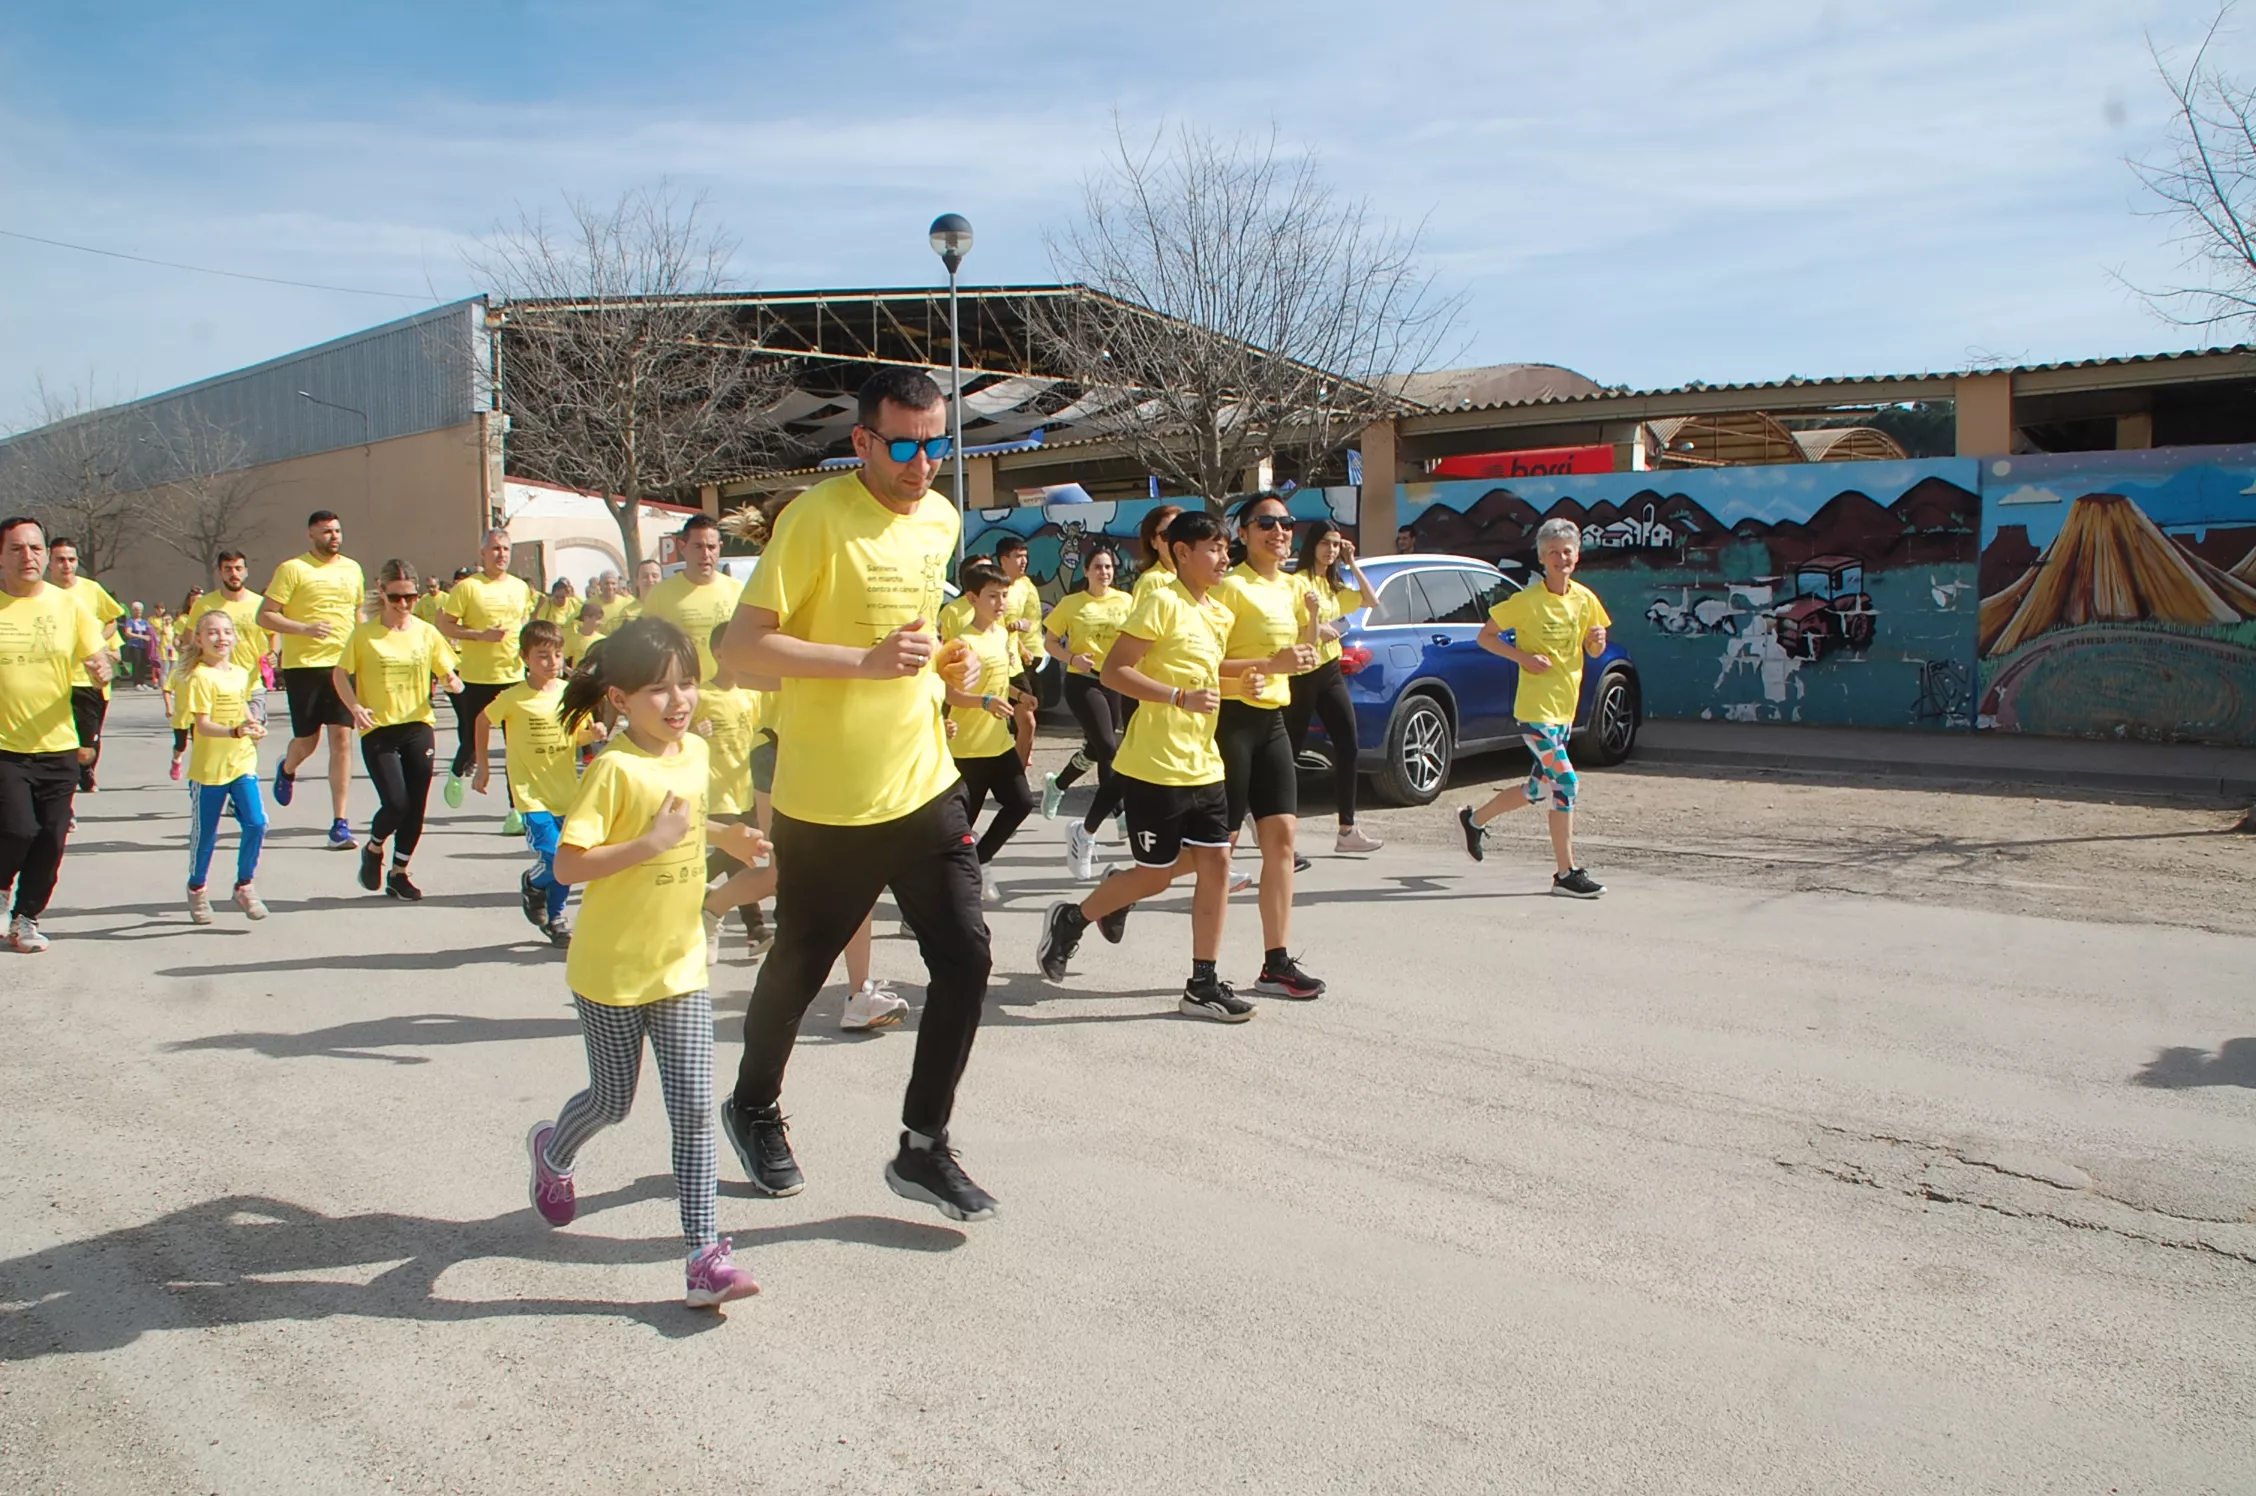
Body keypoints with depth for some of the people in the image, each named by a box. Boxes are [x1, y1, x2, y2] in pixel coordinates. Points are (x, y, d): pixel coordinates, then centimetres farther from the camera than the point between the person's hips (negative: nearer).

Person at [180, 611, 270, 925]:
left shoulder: (242, 673, 8)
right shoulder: (200, 677, -12)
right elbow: (203, 725, -19)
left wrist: (255, 727, 4)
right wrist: (235, 731, -34)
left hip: (242, 761, 5)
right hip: (208, 767, -5)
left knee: (256, 823, -8)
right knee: (205, 833, 7)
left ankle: (245, 886, 9)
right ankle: (196, 889, 28)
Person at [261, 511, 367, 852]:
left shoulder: (353, 569, 12)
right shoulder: (293, 569, -4)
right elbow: (265, 616, -6)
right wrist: (305, 628, -19)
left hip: (343, 665, 3)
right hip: (304, 665, -3)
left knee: (341, 739, -5)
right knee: (307, 740, 5)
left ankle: (339, 823, -3)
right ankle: (287, 769, 44)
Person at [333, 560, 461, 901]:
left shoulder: (426, 633, 3)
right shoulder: (364, 635, -4)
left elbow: (446, 673, 7)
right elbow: (340, 674, 2)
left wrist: (453, 682, -17)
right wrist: (355, 707, -14)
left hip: (418, 727, 3)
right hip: (378, 730, -3)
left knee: (415, 807, 5)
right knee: (396, 803, -12)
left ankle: (399, 873, 23)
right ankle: (373, 850, 20)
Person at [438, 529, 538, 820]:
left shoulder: (521, 587, 9)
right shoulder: (468, 587, -6)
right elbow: (445, 626, -7)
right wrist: (481, 635, -18)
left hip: (513, 675, 3)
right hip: (477, 678, -3)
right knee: (473, 739, 7)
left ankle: (516, 810, 4)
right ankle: (457, 774, 41)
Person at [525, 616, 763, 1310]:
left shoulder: (695, 751, 2)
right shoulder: (614, 768, -19)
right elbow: (567, 864, -24)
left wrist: (732, 838, 11)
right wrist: (651, 843, -30)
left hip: (682, 965, 4)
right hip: (612, 968, -4)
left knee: (693, 1108, -2)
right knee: (612, 1102, 13)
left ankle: (704, 1254, 2)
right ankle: (552, 1152, 47)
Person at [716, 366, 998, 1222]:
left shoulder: (941, 520, 8)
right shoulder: (818, 517, -15)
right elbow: (742, 646, -18)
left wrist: (941, 663, 4)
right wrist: (866, 661, -26)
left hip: (924, 787, 6)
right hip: (825, 802, -6)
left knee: (965, 958, -1)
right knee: (800, 967, 11)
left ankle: (923, 1148, 15)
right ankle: (753, 1106, 39)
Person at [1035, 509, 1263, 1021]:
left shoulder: (1219, 613, 13)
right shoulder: (1162, 603, -13)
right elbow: (1114, 671, -18)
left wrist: (1239, 683, 5)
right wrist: (1181, 697, -26)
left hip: (1203, 765, 8)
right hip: (1155, 767, -8)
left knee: (1214, 863, 4)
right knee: (1156, 874, 1)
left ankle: (1203, 984, 15)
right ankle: (1071, 919, 24)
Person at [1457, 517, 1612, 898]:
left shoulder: (1584, 599, 5)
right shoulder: (1527, 600, -10)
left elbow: (1593, 652, 13)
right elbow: (1485, 636, -5)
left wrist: (1598, 640, -10)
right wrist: (1523, 657, -18)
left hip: (1565, 706, 7)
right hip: (1535, 707, -7)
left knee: (1537, 790, 14)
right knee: (1565, 781, -15)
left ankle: (1475, 819, 37)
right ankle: (1566, 874, -6)